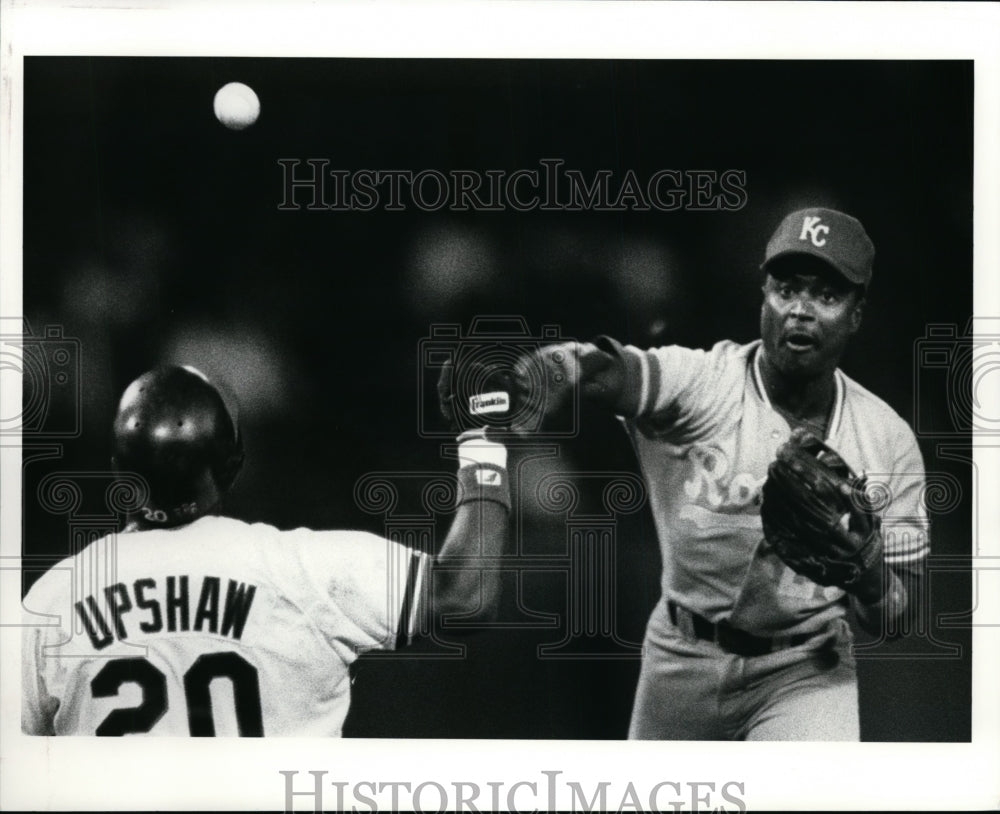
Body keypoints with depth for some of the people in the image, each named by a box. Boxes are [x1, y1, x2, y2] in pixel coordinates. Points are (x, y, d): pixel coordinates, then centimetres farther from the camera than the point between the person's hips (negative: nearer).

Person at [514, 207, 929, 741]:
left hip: (804, 672, 0)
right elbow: (600, 369, -37)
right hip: (681, 663, 0)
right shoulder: (700, 381, -14)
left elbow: (893, 620, -2)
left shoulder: (889, 441, -6)